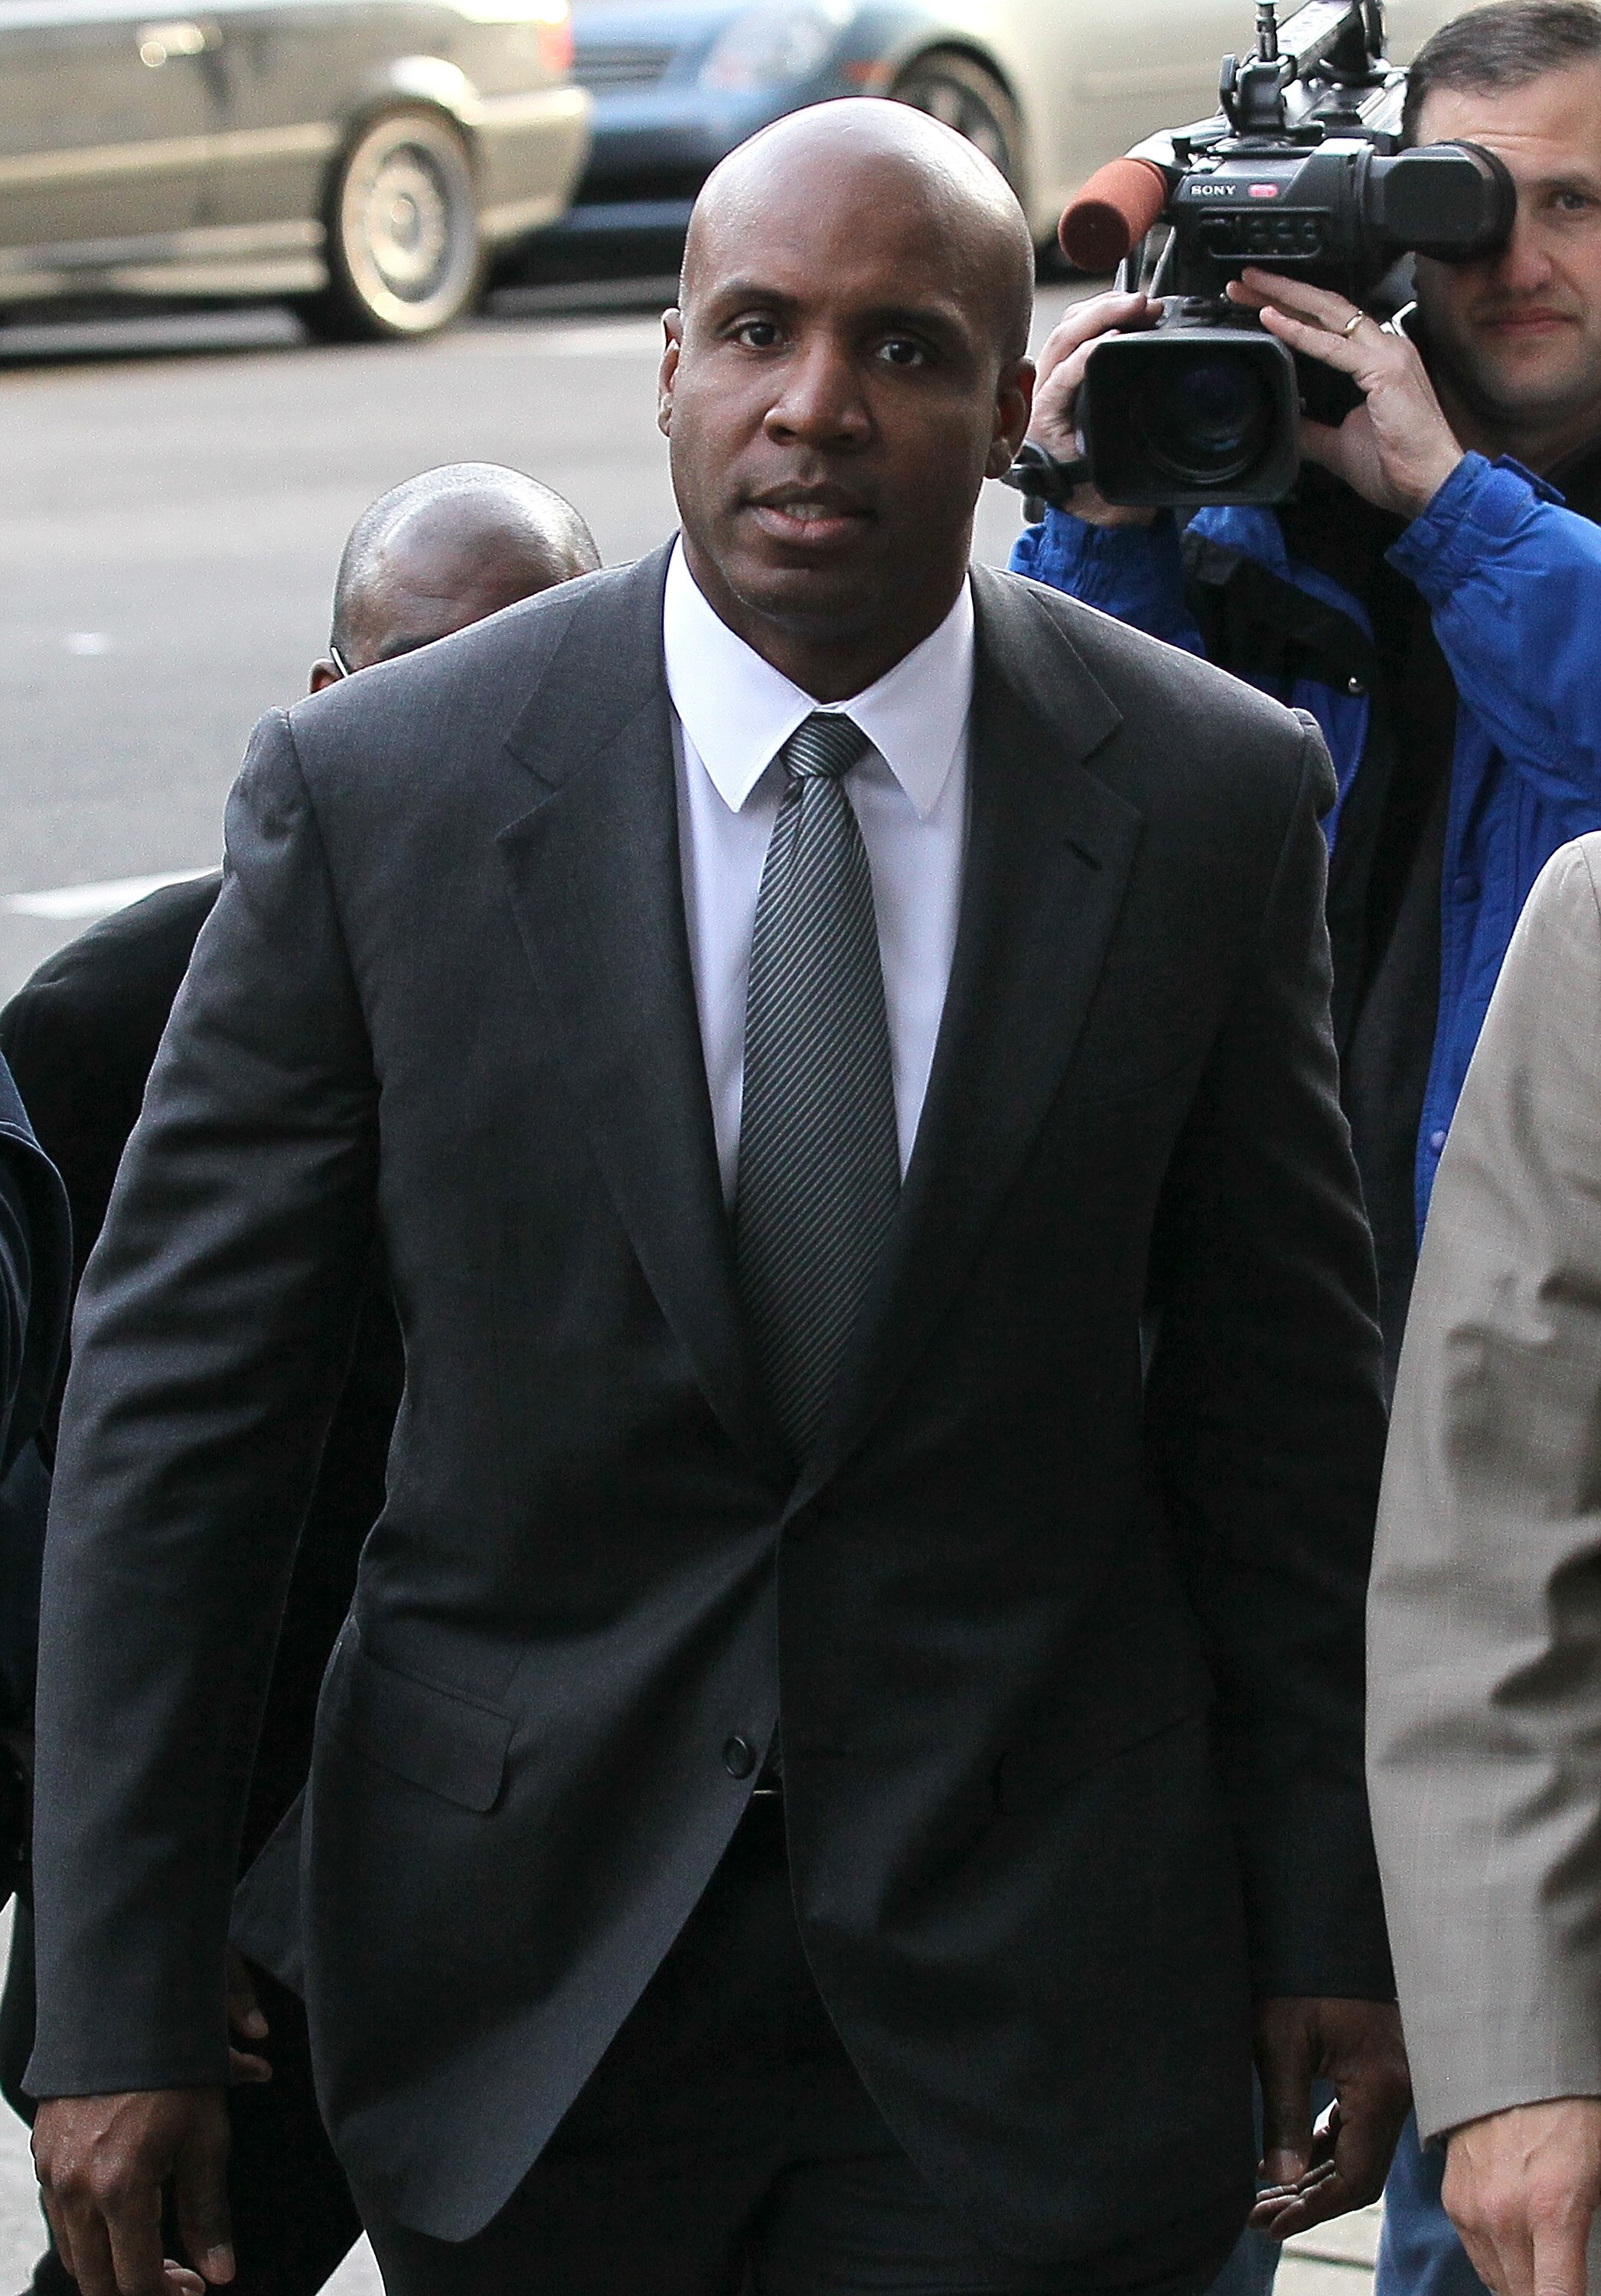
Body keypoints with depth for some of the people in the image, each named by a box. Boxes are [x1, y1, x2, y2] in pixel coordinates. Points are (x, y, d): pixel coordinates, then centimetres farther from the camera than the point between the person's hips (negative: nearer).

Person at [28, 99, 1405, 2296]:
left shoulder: (1214, 795, -3)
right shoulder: (376, 785, -7)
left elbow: (1281, 1397, 4)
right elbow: (174, 1409, -4)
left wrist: (1329, 1927, 6)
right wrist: (120, 2007, -7)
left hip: (1033, 1994, 0)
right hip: (521, 1960, 0)